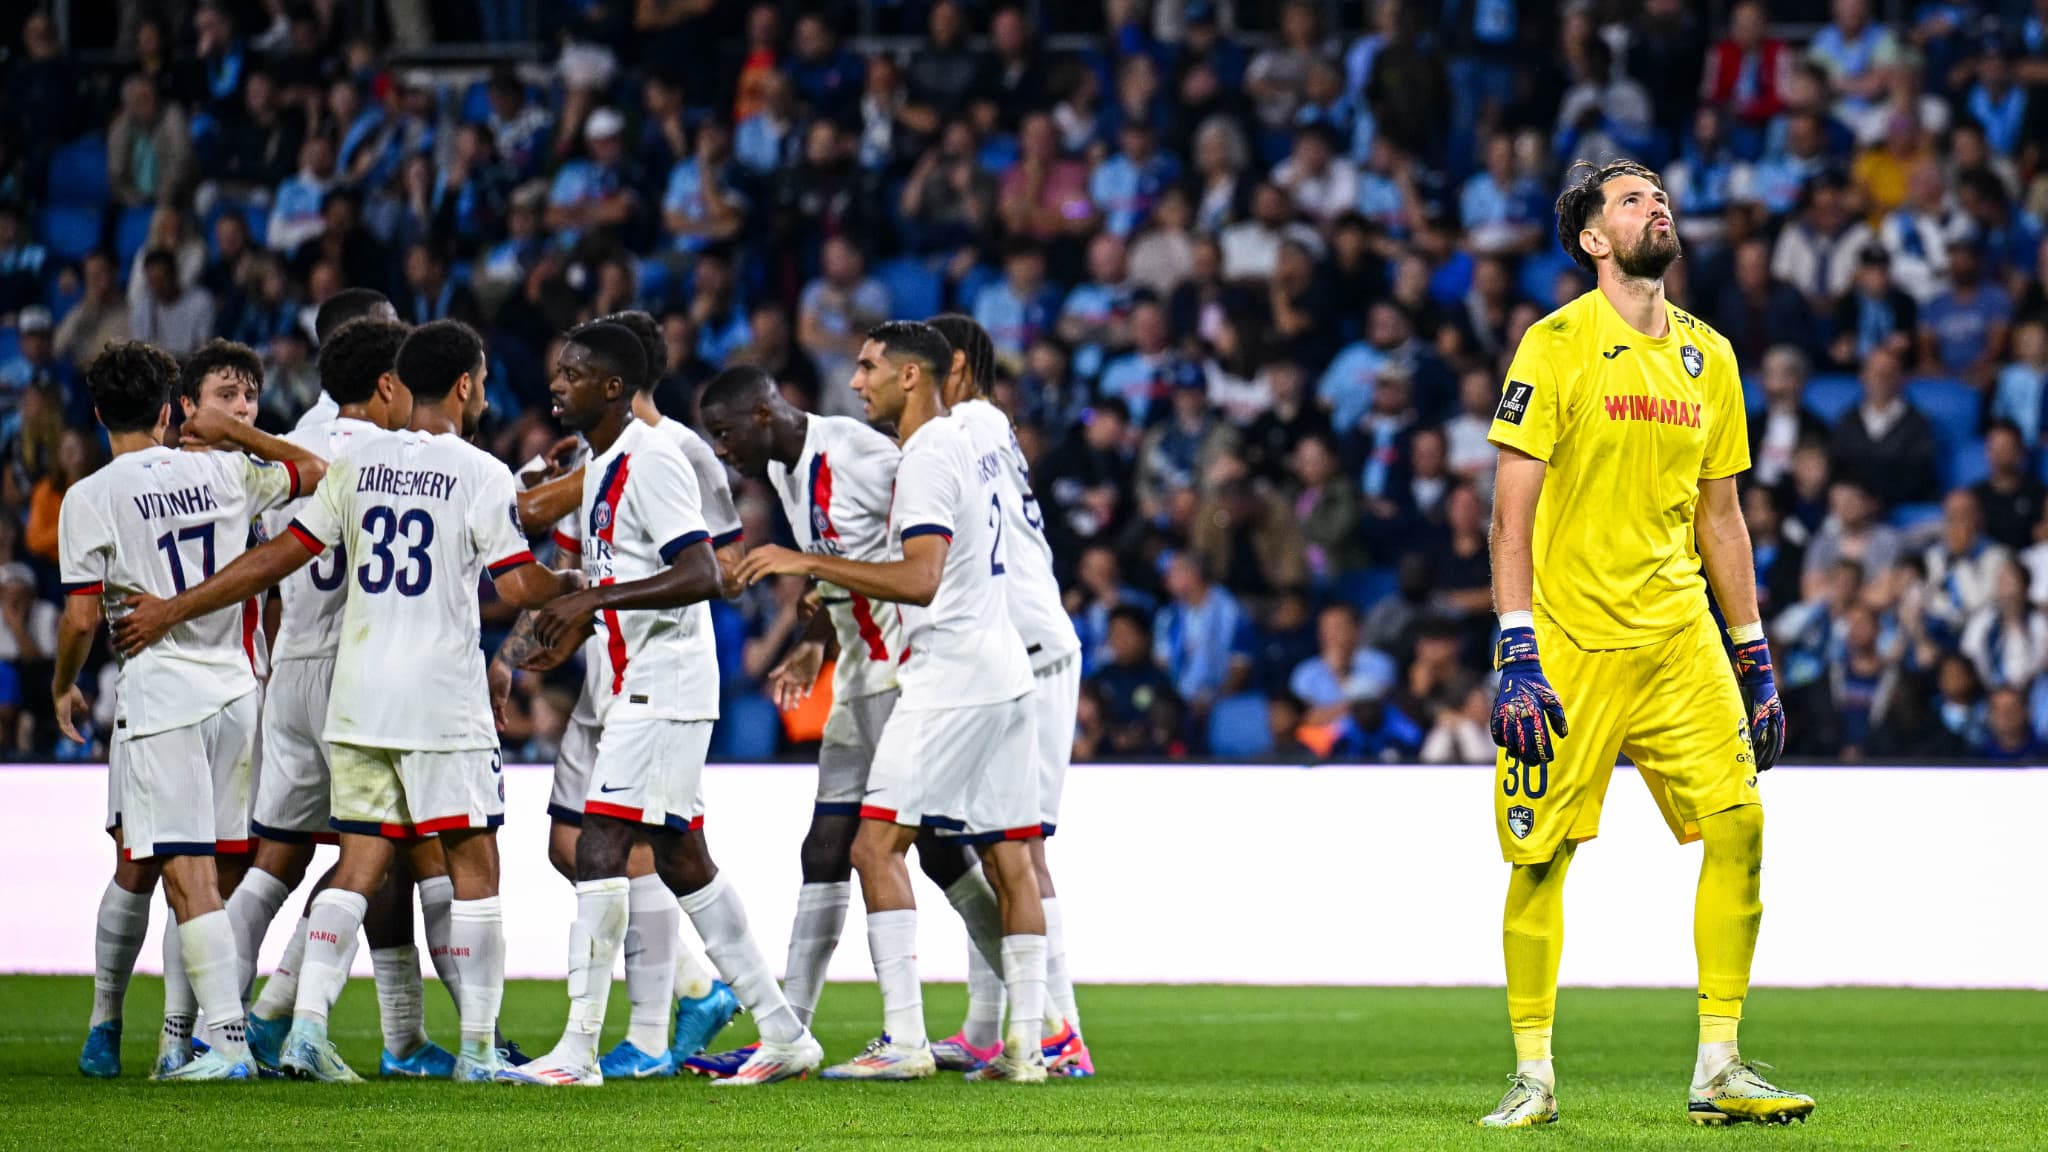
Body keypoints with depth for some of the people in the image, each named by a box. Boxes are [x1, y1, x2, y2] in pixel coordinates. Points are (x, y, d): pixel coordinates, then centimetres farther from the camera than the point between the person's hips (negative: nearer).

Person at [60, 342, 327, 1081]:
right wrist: (232, 433, 27)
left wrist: (63, 687, 11)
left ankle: (227, 1041, -16)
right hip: (234, 688, 5)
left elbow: (82, 615, -7)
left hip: (159, 695, -5)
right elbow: (313, 471, 20)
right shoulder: (221, 472, 5)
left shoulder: (91, 499, -7)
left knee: (187, 874, -8)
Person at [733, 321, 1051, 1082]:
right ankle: (1026, 1041, 5)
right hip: (1003, 670, 10)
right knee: (1008, 858, 7)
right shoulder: (976, 450, 18)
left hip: (951, 676, -10)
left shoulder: (927, 458, -12)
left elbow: (922, 578, -23)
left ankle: (904, 1040, -16)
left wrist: (809, 563, -19)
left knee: (878, 843, -10)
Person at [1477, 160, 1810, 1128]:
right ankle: (1533, 1077, 9)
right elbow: (1513, 512, -8)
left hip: (1678, 638, 5)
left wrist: (1755, 660, 14)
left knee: (1737, 822, -8)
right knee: (1540, 856, -3)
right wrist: (1516, 654, -15)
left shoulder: (1708, 356, 12)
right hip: (1568, 644, -5)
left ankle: (1718, 1068, -2)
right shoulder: (1556, 347, -5)